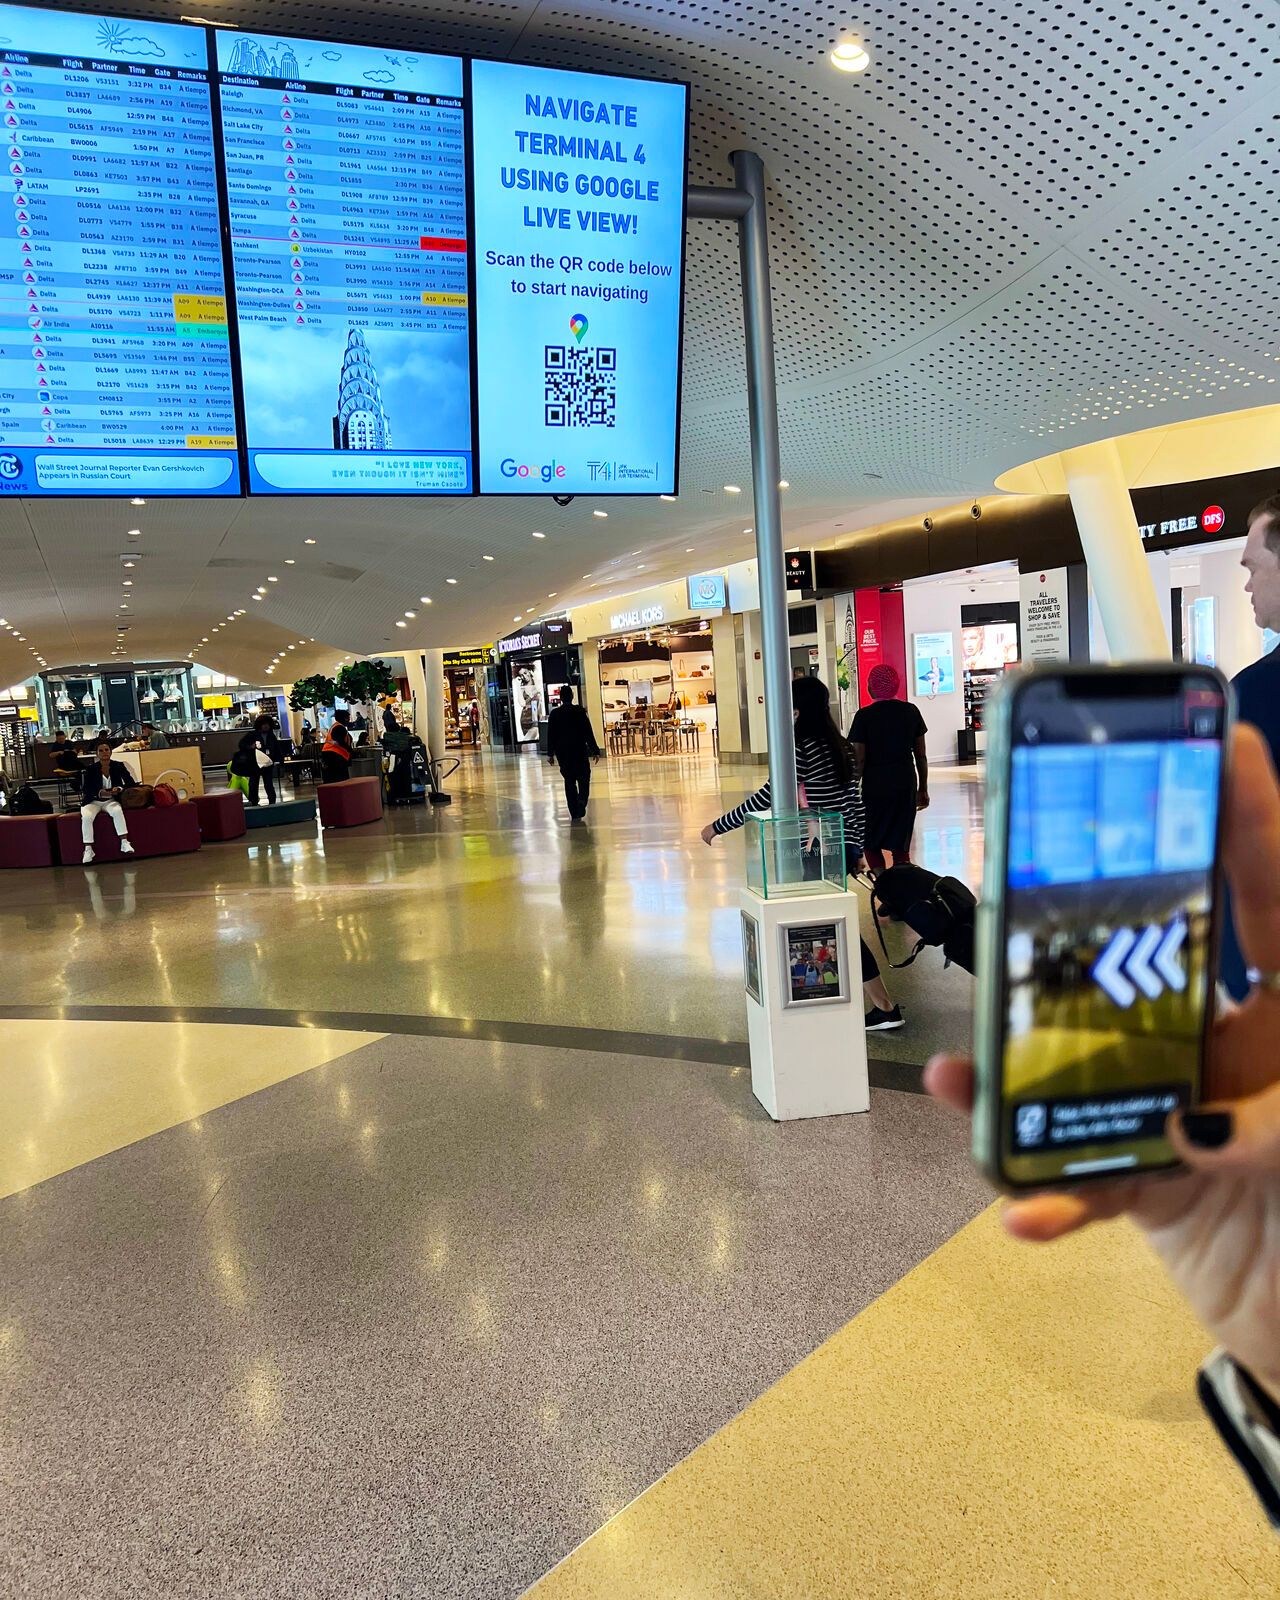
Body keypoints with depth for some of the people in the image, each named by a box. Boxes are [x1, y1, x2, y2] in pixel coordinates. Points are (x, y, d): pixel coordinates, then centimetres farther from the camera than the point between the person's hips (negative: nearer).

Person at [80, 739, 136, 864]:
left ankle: (124, 843, -31)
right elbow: (85, 789, -7)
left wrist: (120, 789, -20)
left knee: (118, 811, -33)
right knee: (86, 817, -29)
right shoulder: (91, 769, -5)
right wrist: (99, 793, -25)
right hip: (93, 801, 0)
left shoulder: (118, 766, -2)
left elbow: (130, 783, 0)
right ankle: (88, 849, -22)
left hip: (111, 801, 0)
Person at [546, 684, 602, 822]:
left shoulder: (554, 714, -1)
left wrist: (551, 754, 11)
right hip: (580, 751, -2)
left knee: (569, 781, 9)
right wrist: (595, 751, -2)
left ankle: (574, 814, 8)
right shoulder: (580, 712, -7)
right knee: (584, 779, 8)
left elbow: (551, 735, 3)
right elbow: (589, 733, -7)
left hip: (563, 752, 2)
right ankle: (581, 802, -20)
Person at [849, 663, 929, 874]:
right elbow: (921, 755, 7)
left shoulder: (864, 716, -9)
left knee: (871, 843, 11)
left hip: (874, 786, -3)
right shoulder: (911, 711, 3)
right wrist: (923, 789, 16)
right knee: (901, 846, 11)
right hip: (905, 786, 3)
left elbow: (859, 761, -9)